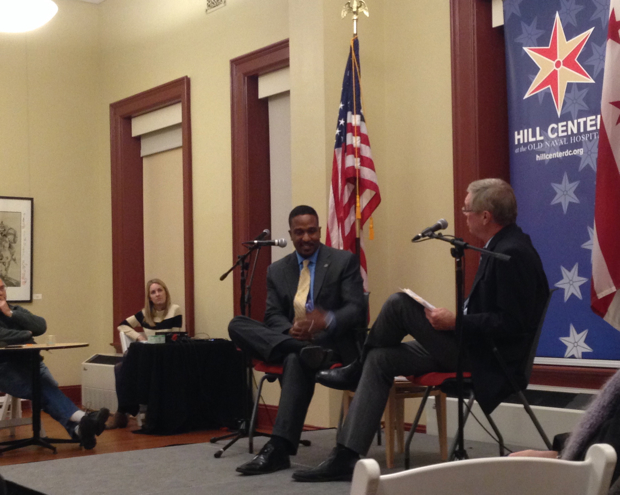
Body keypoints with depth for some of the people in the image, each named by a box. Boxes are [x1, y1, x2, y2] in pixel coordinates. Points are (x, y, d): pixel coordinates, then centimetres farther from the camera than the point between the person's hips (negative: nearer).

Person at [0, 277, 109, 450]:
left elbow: (41, 326, 5)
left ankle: (78, 429, -46)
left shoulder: (16, 310, 23)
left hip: (30, 362, 5)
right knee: (43, 390, -31)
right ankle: (80, 418, -51)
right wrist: (27, 334, 0)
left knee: (49, 388, -27)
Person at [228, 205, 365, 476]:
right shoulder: (277, 270, 14)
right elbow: (273, 316, 7)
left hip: (332, 341, -5)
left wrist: (328, 320, -29)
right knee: (237, 325, -19)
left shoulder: (344, 261, 2)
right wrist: (291, 330, -19)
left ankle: (279, 448, -40)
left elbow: (356, 310, -6)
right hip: (289, 339, 5)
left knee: (296, 359, -39)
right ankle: (305, 349, -38)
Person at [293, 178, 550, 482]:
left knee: (400, 304, -16)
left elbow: (512, 324, -24)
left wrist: (456, 321, -22)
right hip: (474, 345, 10)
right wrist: (455, 320, 7)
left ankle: (356, 371, 12)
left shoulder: (513, 253, -20)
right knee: (381, 359, 2)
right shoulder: (501, 246, 11)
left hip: (489, 355, -10)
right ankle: (346, 457, 1)